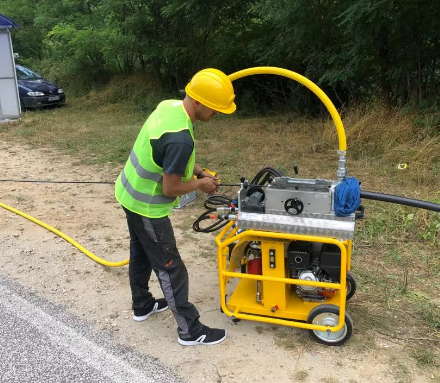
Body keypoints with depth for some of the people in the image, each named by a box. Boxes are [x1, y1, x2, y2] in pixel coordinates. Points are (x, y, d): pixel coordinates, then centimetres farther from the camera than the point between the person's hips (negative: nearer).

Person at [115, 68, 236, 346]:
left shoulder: (169, 105, -5)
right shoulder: (181, 138, -35)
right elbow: (170, 188, -26)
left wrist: (198, 171, 4)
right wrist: (201, 184, -9)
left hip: (131, 194, 10)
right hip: (146, 206, -9)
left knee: (141, 252, 25)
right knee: (171, 268, 2)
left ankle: (142, 305, 45)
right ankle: (190, 330, 17)